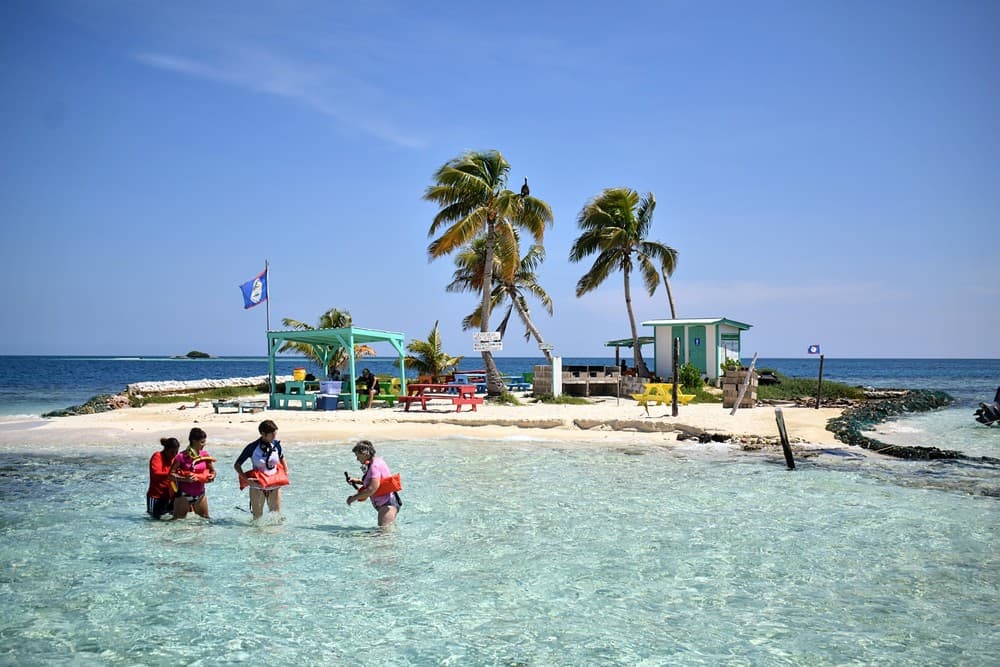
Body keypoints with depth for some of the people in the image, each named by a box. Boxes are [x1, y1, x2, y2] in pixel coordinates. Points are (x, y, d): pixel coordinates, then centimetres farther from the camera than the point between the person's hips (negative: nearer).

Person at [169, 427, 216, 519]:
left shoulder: (205, 455, -1)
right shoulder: (181, 456, -15)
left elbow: (212, 470, 11)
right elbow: (171, 474, -13)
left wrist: (212, 476, -11)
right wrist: (184, 479, -28)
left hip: (200, 494, 4)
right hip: (184, 494, -4)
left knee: (206, 519, 12)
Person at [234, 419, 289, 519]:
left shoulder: (276, 445, -3)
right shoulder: (252, 448, -14)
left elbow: (282, 459, 17)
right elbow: (237, 465, -8)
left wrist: (286, 475, 6)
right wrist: (246, 479, -20)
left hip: (275, 485, 3)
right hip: (258, 486, -3)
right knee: (258, 517, 7)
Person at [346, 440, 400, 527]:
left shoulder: (375, 466, -17)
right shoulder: (377, 461, 14)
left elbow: (372, 489, -24)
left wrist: (354, 497, -13)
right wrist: (356, 481, 17)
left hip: (388, 504, -11)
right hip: (385, 504, 11)